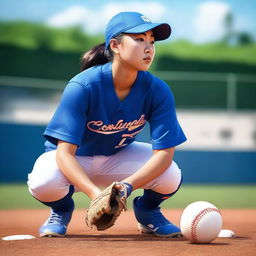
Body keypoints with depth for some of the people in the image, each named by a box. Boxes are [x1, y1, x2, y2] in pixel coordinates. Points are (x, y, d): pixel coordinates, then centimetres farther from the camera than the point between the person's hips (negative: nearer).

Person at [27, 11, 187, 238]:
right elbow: (65, 152, -31)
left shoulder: (158, 91, -20)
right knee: (43, 183, -36)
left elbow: (164, 152, -22)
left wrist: (126, 186, -38)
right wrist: (96, 194, -46)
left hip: (119, 157, 2)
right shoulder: (82, 87, -29)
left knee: (171, 176, -28)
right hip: (74, 161, -2)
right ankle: (62, 209, 3)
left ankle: (147, 210, 9)